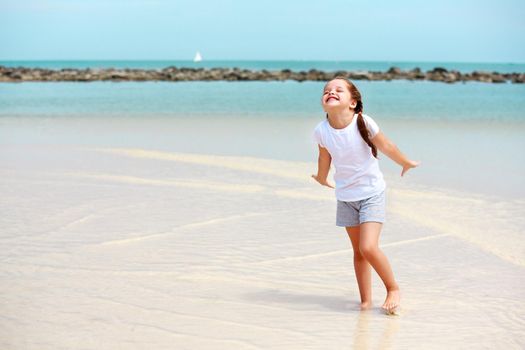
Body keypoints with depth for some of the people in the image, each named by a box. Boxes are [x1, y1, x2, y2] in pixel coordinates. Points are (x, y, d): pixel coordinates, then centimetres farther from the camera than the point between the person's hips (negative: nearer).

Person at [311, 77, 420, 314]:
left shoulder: (363, 123, -23)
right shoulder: (321, 131, -13)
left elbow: (386, 147, -6)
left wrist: (407, 163, 10)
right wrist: (322, 179, 27)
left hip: (372, 193, -4)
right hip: (345, 196, 4)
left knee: (368, 248, -15)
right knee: (358, 251, 11)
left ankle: (393, 288, 7)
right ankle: (365, 300, 21)